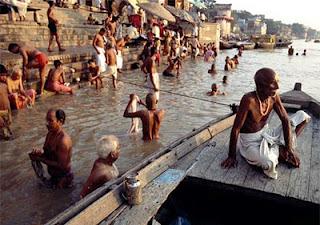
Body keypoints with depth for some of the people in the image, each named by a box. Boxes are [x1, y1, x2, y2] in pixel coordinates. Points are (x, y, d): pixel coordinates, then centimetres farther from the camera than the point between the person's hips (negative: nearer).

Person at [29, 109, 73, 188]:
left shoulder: (63, 140, -30)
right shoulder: (50, 133, -4)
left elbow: (61, 166, -28)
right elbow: (47, 151, 7)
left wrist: (40, 159, -25)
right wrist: (40, 151, -16)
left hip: (63, 177, -9)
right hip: (53, 173, 9)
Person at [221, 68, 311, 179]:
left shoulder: (274, 96, -11)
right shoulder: (249, 100, -30)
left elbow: (285, 120, -4)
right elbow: (236, 129, -26)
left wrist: (289, 148, -11)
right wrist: (231, 156, -19)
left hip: (266, 134, 6)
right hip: (250, 141, -6)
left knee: (303, 116, -1)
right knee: (268, 163, -37)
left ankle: (283, 148, -2)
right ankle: (280, 152, -1)